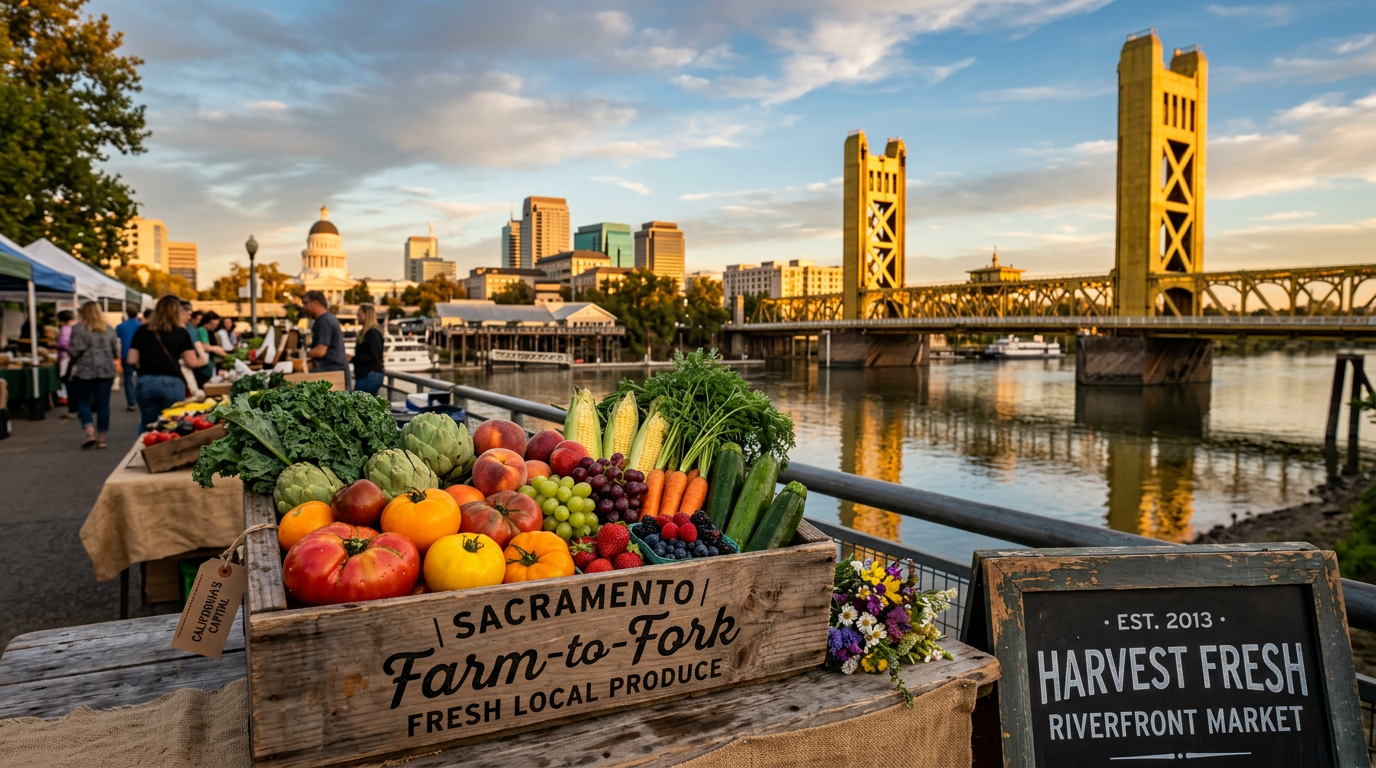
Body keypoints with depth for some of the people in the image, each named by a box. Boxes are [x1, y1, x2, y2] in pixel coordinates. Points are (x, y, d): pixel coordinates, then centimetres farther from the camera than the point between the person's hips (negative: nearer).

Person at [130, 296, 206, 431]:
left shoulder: (142, 330, 6)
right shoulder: (180, 332, -1)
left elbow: (132, 360, 7)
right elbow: (193, 362, 0)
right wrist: (203, 359, 21)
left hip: (146, 383, 3)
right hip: (171, 384, -3)